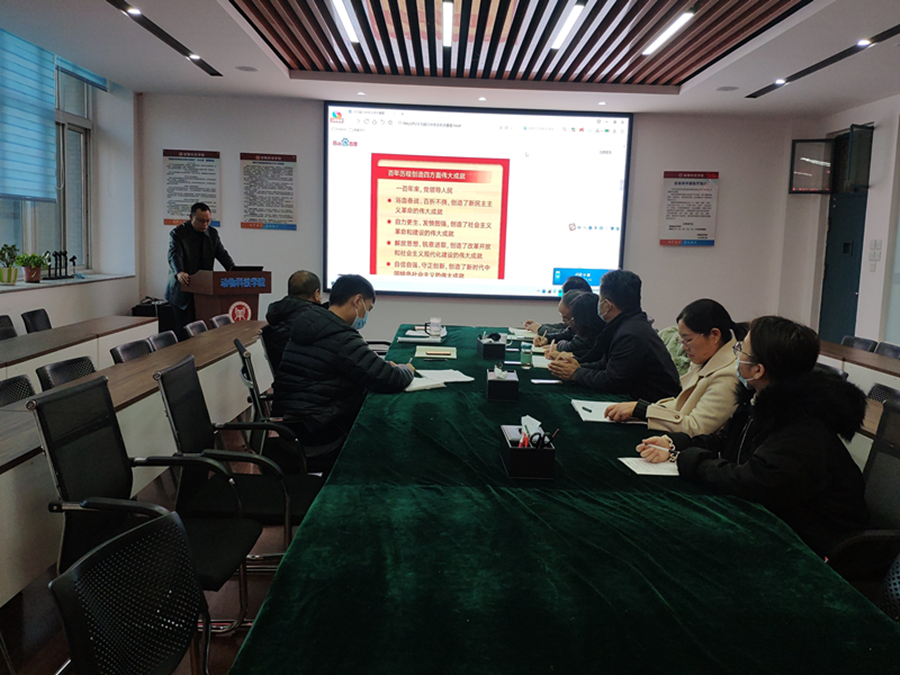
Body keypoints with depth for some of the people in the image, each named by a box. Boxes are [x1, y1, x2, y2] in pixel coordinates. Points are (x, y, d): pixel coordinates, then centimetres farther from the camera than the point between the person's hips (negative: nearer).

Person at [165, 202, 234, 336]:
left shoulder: (213, 234, 8)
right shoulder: (177, 233, -8)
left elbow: (222, 254, 3)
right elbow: (174, 255, -22)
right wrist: (179, 273, -43)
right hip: (183, 291, -4)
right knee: (185, 328, -5)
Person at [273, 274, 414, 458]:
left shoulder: (305, 325, 9)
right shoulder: (344, 340, -20)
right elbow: (391, 381, -21)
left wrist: (385, 365, 9)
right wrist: (407, 370, 1)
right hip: (315, 438, -9)